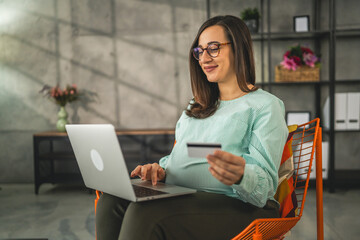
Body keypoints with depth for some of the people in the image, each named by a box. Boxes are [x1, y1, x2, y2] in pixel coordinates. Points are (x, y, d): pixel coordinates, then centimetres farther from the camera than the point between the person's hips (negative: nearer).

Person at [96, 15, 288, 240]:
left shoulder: (265, 106, 0)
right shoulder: (197, 106, 25)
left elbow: (266, 182, -9)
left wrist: (241, 176, -32)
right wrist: (160, 170, 2)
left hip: (234, 206, -6)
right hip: (177, 196, 7)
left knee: (146, 213, -32)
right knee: (111, 200, -21)